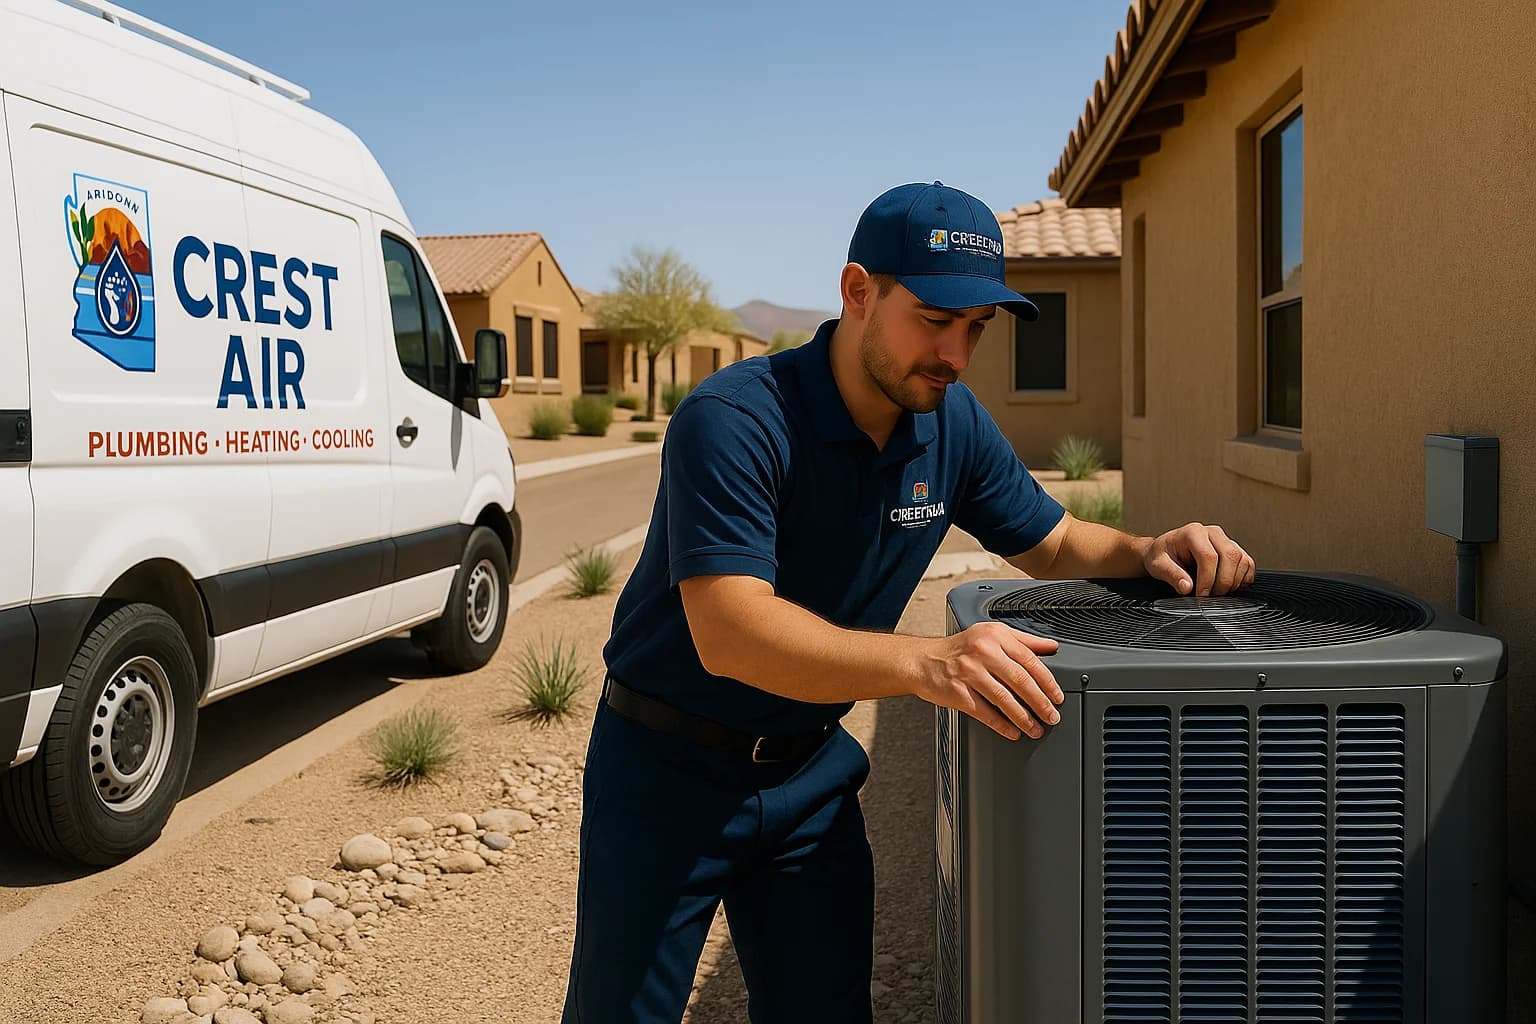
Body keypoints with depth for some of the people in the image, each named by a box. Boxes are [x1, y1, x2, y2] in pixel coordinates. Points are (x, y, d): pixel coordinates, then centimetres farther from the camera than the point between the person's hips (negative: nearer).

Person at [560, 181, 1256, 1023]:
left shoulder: (952, 422, -4)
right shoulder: (733, 421, -26)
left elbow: (1054, 543, 9)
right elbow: (729, 633, -35)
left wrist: (1145, 554, -14)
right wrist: (925, 662, -49)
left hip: (810, 765, 5)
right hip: (674, 764, -5)